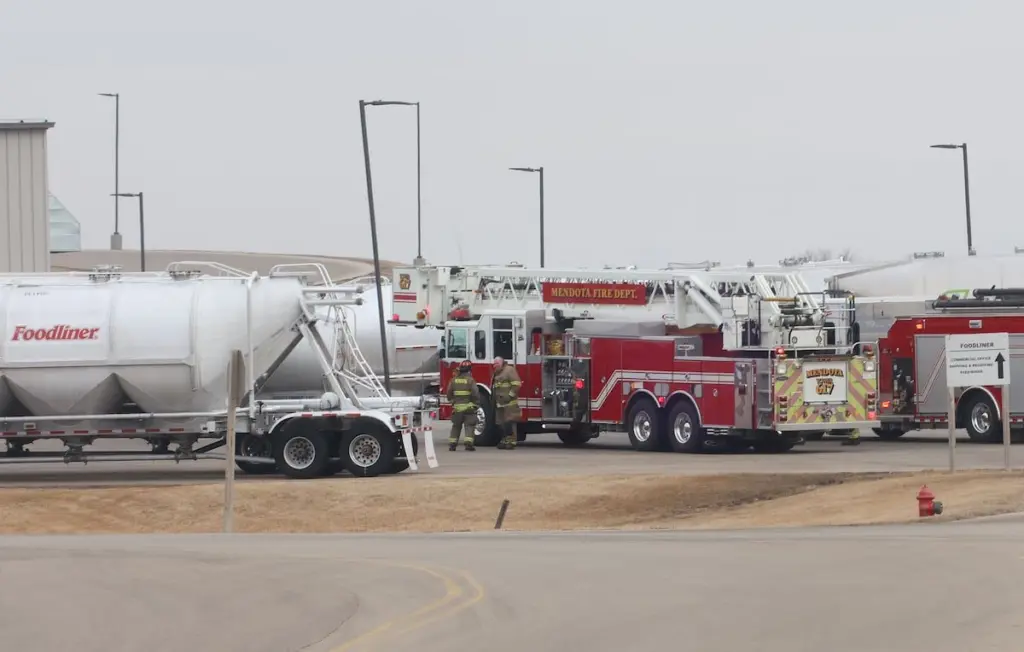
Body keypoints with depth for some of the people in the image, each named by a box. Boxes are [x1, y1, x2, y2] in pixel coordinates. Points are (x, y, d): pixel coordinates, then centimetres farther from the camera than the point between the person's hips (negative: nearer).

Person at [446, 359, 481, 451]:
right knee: (469, 426, -2)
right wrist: (476, 405, 1)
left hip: (457, 408, 4)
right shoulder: (470, 380, -10)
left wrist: (452, 401, 22)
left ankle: (452, 444, 13)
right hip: (469, 408, -4)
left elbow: (449, 393, 7)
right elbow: (475, 394, -13)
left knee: (456, 426, 15)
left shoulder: (454, 380, 3)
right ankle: (469, 443, -16)